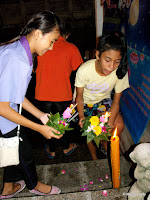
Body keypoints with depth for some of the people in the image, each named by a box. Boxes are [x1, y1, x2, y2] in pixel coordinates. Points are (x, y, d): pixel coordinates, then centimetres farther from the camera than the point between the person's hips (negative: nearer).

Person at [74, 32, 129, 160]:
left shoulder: (121, 72, -26)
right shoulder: (84, 70, -32)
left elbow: (116, 101, -15)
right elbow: (79, 96, -16)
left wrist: (110, 122, -28)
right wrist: (81, 116, -32)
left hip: (103, 100, 2)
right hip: (84, 101, -1)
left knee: (119, 125, -15)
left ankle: (106, 145, 18)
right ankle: (94, 157, 20)